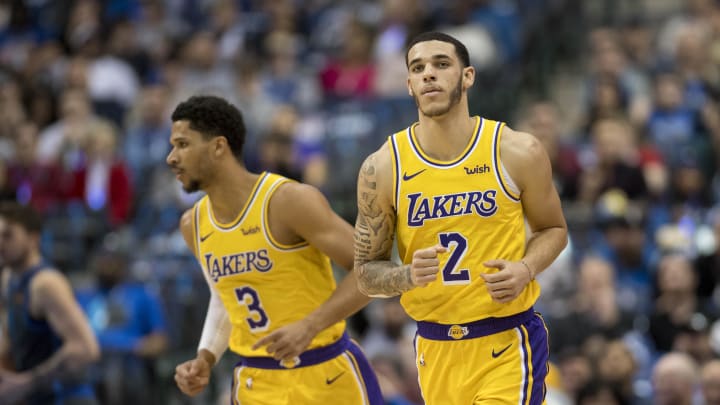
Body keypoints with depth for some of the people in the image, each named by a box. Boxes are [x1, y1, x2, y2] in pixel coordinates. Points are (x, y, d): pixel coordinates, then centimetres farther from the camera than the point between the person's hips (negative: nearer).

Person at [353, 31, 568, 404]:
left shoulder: (517, 153, -5)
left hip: (508, 345, -2)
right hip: (436, 349, 3)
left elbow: (552, 229, 11)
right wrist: (408, 275, -19)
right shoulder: (382, 168, -4)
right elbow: (366, 272, 3)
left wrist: (525, 269, -11)